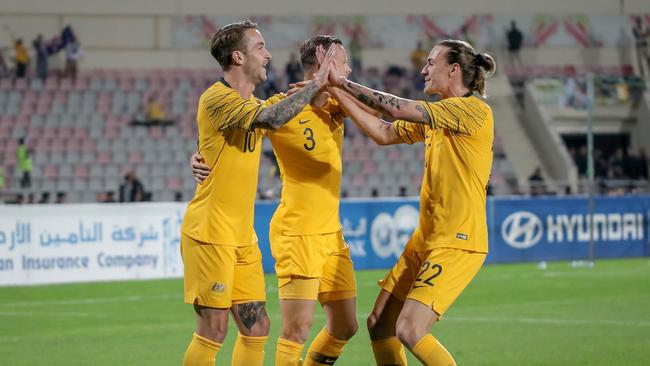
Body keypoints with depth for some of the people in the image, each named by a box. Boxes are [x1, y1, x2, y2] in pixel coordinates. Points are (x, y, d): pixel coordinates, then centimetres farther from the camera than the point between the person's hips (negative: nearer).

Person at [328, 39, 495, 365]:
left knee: (409, 331, -19)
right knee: (379, 325, 8)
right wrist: (338, 93, 10)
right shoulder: (435, 115, 14)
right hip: (425, 239, 9)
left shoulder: (474, 110, -14)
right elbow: (383, 133, 14)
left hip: (457, 243, -9)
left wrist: (346, 83, -11)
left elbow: (401, 109, -20)